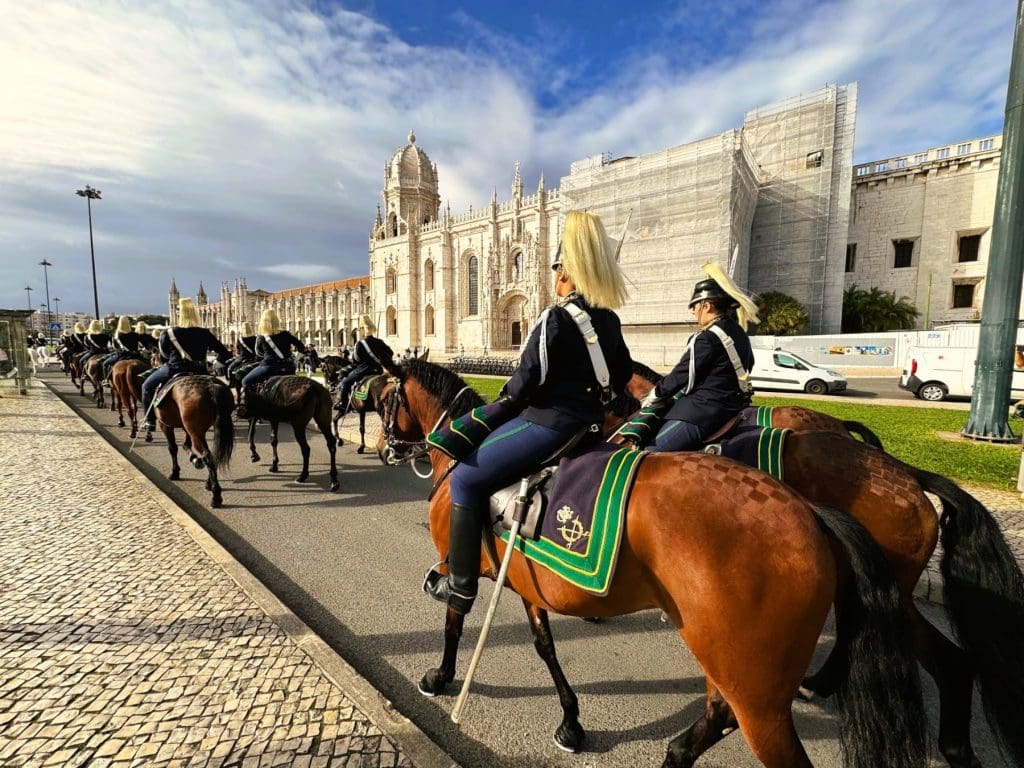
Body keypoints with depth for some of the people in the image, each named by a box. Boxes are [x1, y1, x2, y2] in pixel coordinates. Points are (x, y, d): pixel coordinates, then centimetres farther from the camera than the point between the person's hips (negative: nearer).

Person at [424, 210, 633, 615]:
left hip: (547, 424, -9)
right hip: (589, 424, 9)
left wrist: (507, 397, 3)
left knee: (466, 478, 2)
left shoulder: (556, 318, -16)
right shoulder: (610, 319, 8)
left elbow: (528, 380, -18)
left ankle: (460, 586, 9)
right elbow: (623, 374, 18)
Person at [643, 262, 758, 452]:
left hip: (704, 412, -10)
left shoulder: (706, 338, -17)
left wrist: (652, 397, 0)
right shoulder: (740, 333, 11)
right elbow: (747, 366, 23)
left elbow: (680, 376, -13)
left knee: (652, 453, -12)